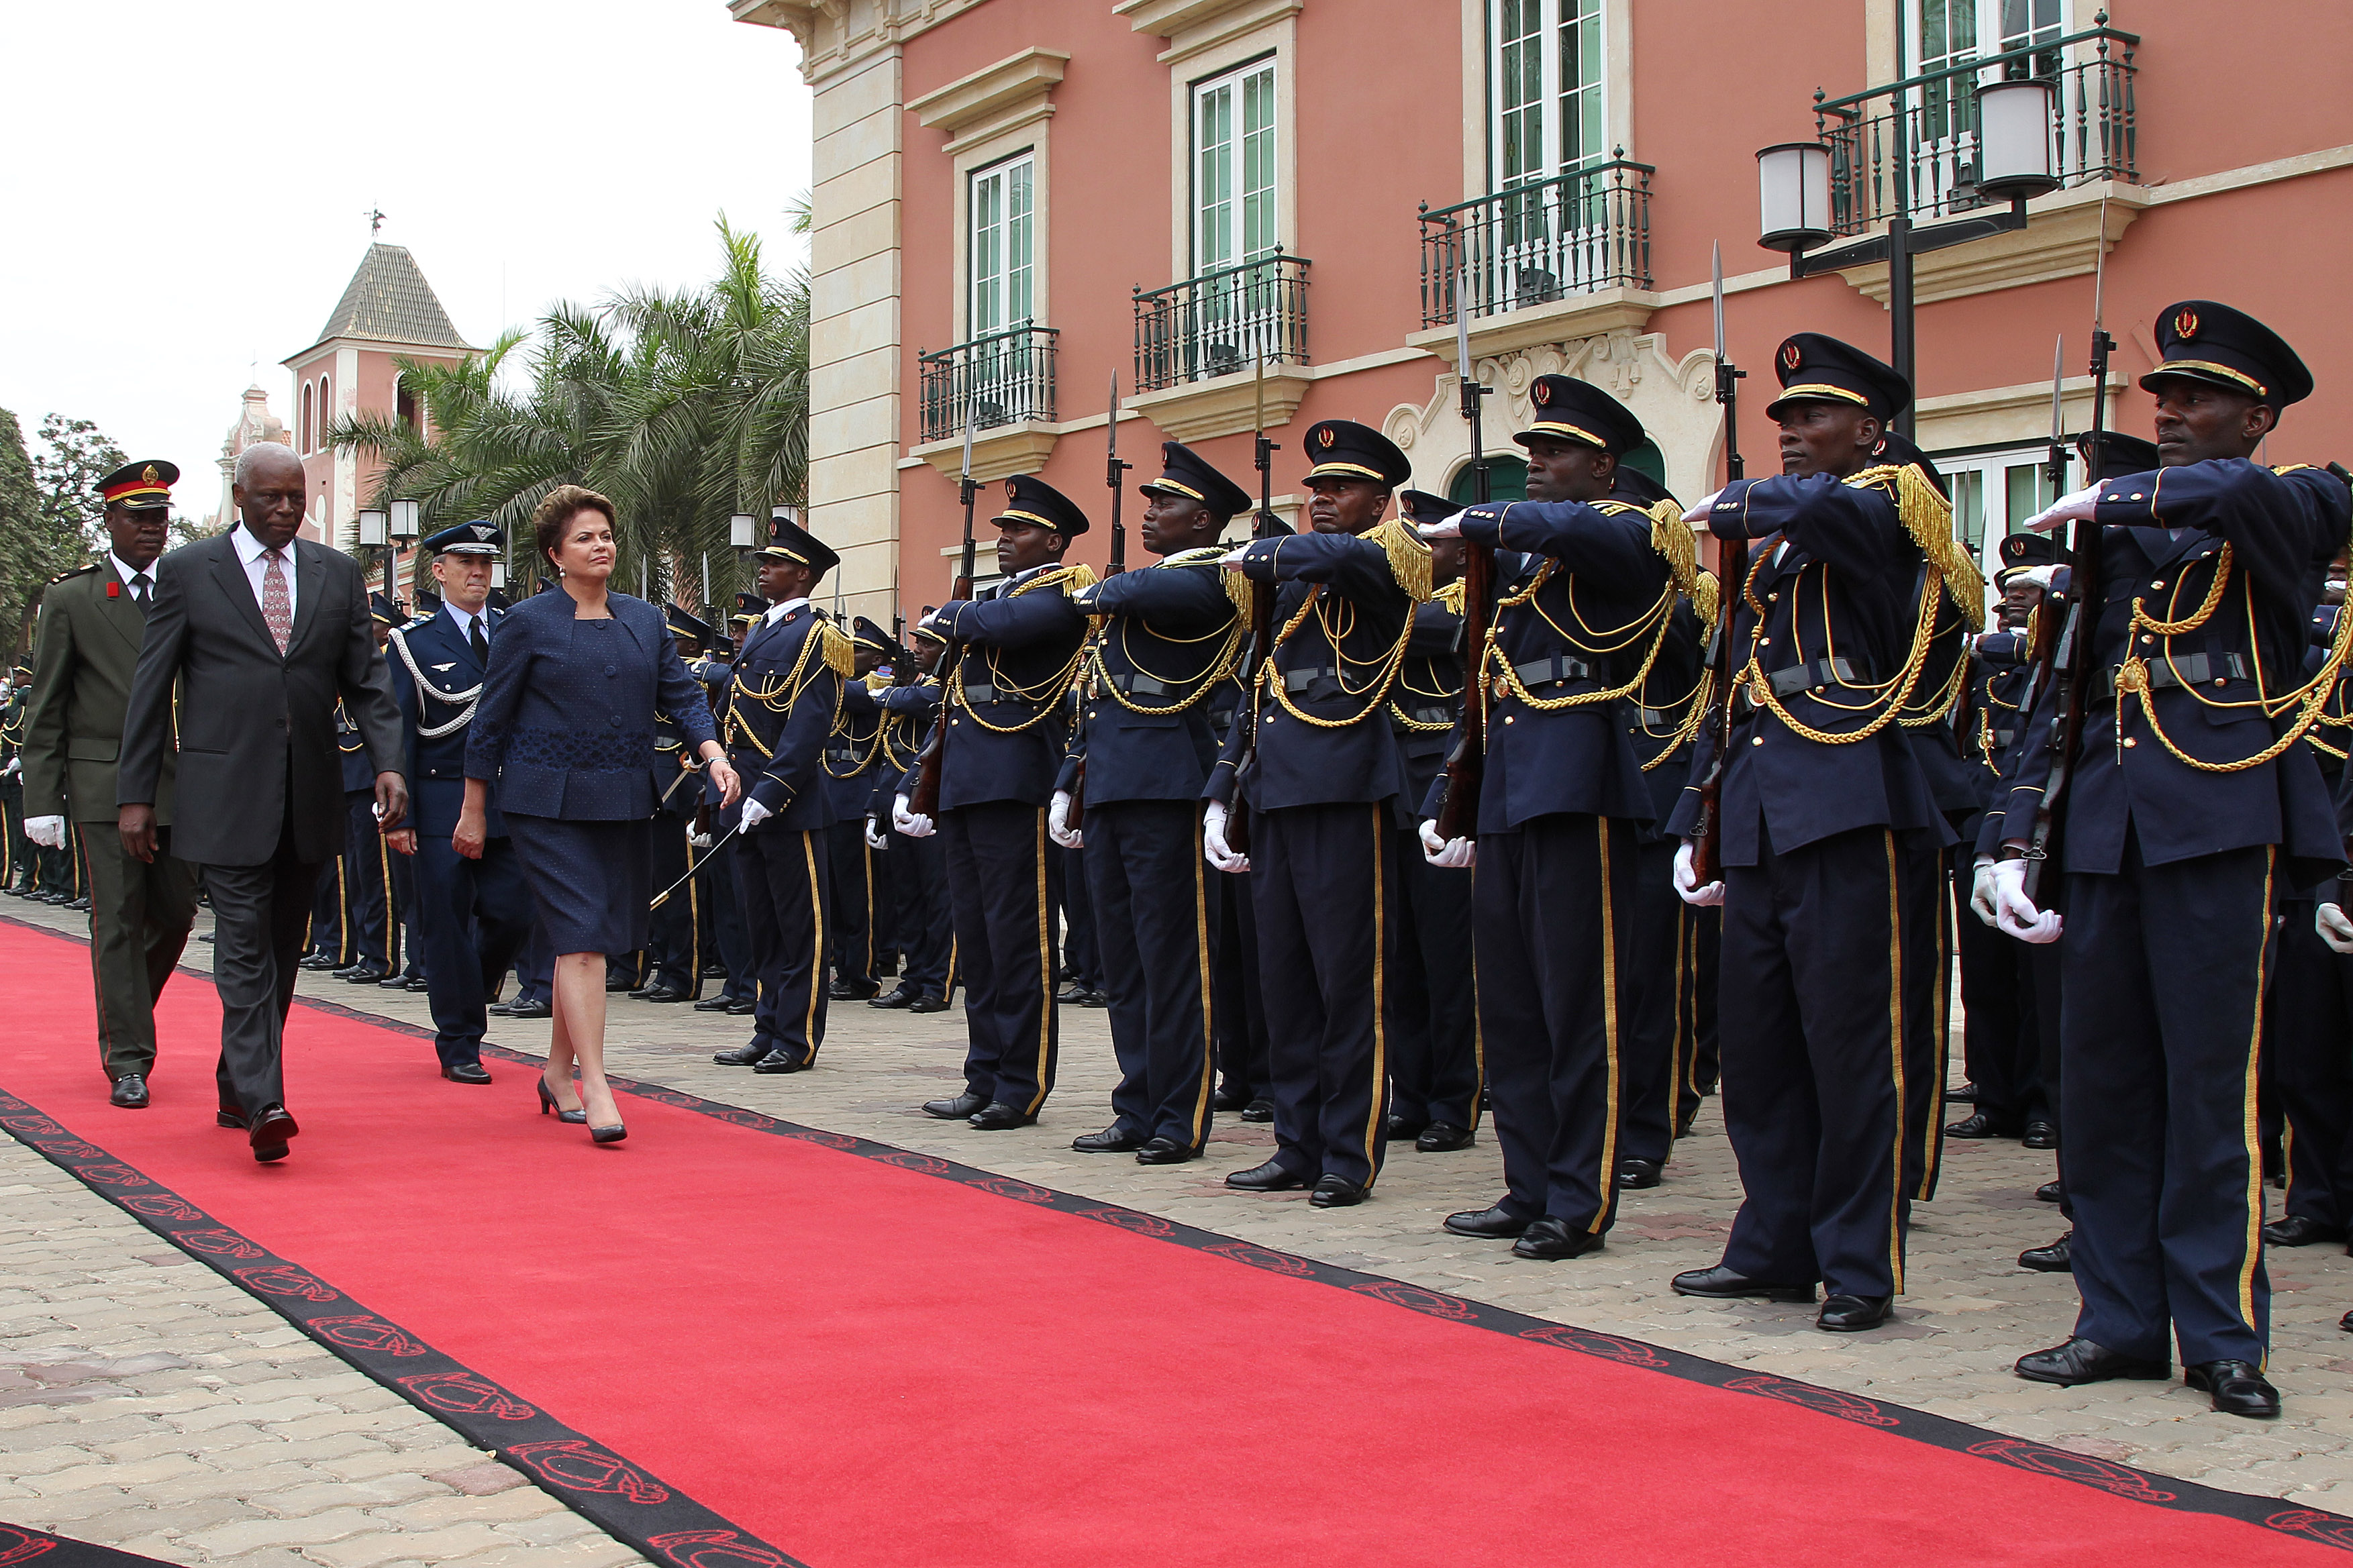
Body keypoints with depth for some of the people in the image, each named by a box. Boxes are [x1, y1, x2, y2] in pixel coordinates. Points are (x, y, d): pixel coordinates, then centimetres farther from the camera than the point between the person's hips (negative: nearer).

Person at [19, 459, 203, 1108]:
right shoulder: (70, 600, 4)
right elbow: (46, 712, 3)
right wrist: (42, 800, -3)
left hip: (180, 786, 3)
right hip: (105, 784, -3)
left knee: (175, 914, 6)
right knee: (118, 922, -4)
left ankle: (123, 1019, 31)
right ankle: (128, 1061, 2)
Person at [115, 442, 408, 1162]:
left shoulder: (338, 574, 11)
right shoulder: (186, 572, 2)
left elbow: (365, 681, 9)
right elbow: (151, 689, 3)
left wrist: (388, 763, -7)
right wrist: (135, 795, 0)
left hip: (311, 797, 4)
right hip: (226, 792, -4)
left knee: (282, 949, 10)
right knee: (244, 947, -12)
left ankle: (237, 1092, 22)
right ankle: (263, 1103, -18)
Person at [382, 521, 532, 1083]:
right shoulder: (413, 642, 2)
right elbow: (397, 732, -1)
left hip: (508, 803, 3)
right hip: (442, 804, -3)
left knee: (511, 916, 0)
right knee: (448, 925, 1)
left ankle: (462, 999, 27)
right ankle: (459, 1043, 11)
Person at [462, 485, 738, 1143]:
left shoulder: (645, 621, 11)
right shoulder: (528, 622, -2)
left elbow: (681, 695, 9)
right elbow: (491, 719, 1)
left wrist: (713, 754, -10)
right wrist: (474, 811, 2)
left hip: (623, 804, 5)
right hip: (549, 804, -5)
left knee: (586, 940, 9)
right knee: (582, 937, -13)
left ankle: (558, 1072, 24)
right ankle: (596, 1087, -15)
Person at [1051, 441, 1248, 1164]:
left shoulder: (1209, 578, -5)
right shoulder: (1132, 587, 22)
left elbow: (1151, 593, -29)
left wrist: (1099, 593, -8)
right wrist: (1069, 785, 16)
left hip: (1166, 784, -9)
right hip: (1107, 786, 9)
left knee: (1170, 955, -5)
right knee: (1120, 956, 10)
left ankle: (1180, 1120, 0)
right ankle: (1138, 1111, 17)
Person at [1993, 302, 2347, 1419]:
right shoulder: (2118, 536, 17)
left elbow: (2235, 493, -25)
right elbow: (2063, 694, 15)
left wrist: (2110, 498, -10)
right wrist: (2016, 842, 6)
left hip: (2223, 818, -5)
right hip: (2106, 823, 5)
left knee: (2211, 1082, -4)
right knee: (2100, 1078, 6)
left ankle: (2222, 1336, 4)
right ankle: (2122, 1319, 15)